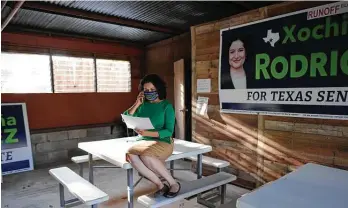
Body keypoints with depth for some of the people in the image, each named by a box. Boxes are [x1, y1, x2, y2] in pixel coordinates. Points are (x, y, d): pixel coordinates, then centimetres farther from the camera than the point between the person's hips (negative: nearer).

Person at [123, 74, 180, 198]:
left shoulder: (167, 106, -5)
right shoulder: (143, 105, 9)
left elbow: (169, 131, -12)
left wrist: (148, 133, -26)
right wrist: (137, 104, -6)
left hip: (163, 142, -4)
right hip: (144, 141, 5)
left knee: (145, 156, -35)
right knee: (130, 155, -28)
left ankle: (173, 183, -14)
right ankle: (160, 185, -17)